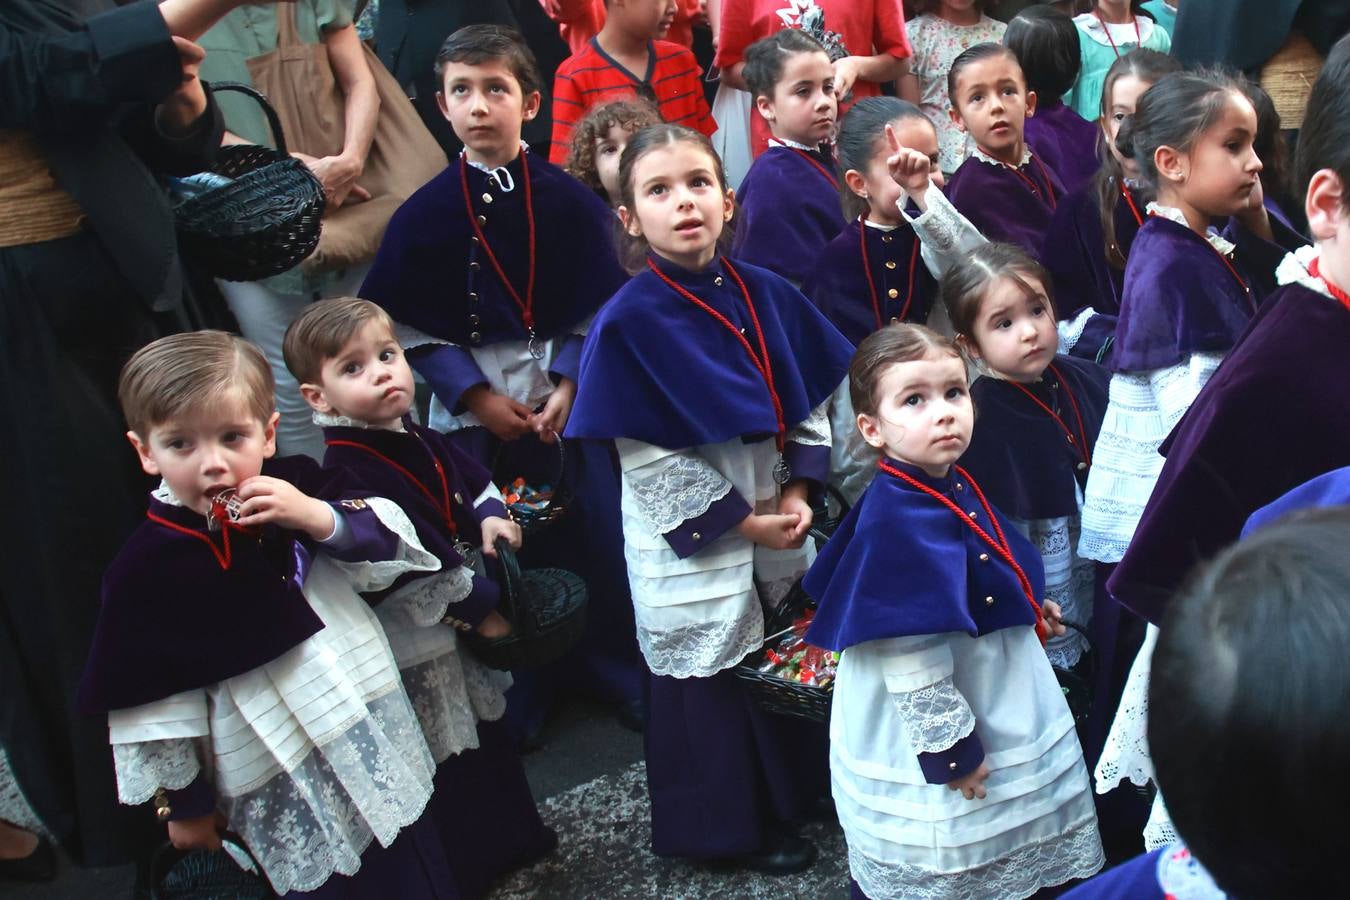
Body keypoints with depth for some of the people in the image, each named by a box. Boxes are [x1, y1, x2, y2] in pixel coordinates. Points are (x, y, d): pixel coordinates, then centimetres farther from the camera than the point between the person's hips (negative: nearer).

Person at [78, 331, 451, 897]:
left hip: (380, 743, 4)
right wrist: (182, 801, -2)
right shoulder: (150, 567, -17)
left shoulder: (299, 487, -7)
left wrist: (321, 519, -25)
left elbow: (390, 552, -6)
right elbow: (152, 699, -10)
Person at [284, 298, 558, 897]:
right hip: (412, 634, -9)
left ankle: (517, 836, 46)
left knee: (489, 734, 25)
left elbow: (472, 477, 19)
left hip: (462, 620, 9)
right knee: (449, 762, 5)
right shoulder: (350, 469, -26)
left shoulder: (419, 439, 3)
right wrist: (478, 606, -20)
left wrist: (491, 514, -2)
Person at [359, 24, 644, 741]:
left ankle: (622, 675, 27)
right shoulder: (424, 213, -4)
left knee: (596, 537, 6)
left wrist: (569, 385, -11)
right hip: (471, 406, 0)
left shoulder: (568, 201, -3)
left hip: (565, 394, 0)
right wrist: (476, 395, -11)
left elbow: (598, 305, -1)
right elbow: (411, 326, -4)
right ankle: (517, 700, 26)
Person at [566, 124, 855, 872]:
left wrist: (798, 489, -6)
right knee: (710, 678, 10)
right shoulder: (628, 321, -17)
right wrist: (739, 522, -15)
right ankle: (731, 828, 32)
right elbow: (646, 455, -17)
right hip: (691, 542, -5)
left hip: (776, 518, 5)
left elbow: (811, 399, 7)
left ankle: (790, 796, 43)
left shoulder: (765, 294, -2)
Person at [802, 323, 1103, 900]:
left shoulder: (955, 488, -1)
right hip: (929, 746, -9)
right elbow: (910, 659, -29)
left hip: (998, 716, 9)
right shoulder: (895, 521, -30)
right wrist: (949, 750, -23)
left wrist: (1030, 607, 21)